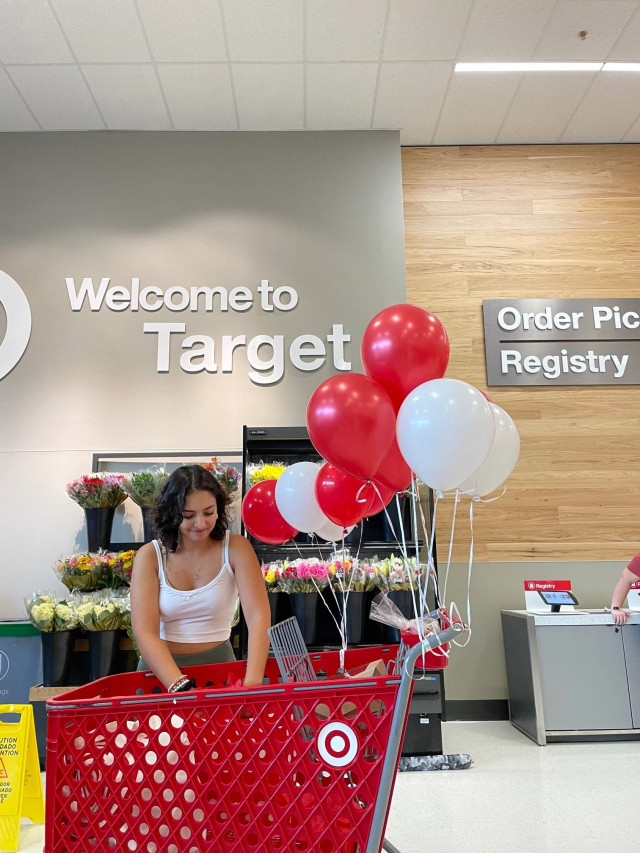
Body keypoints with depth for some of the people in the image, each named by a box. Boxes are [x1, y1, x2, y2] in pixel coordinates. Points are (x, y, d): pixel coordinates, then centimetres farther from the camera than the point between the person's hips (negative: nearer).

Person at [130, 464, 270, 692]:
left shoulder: (236, 548, -7)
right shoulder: (149, 556, -6)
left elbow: (259, 617, -16)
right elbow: (144, 632, -15)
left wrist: (252, 683, -31)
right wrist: (182, 688, -29)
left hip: (217, 664, 0)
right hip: (160, 670, 1)